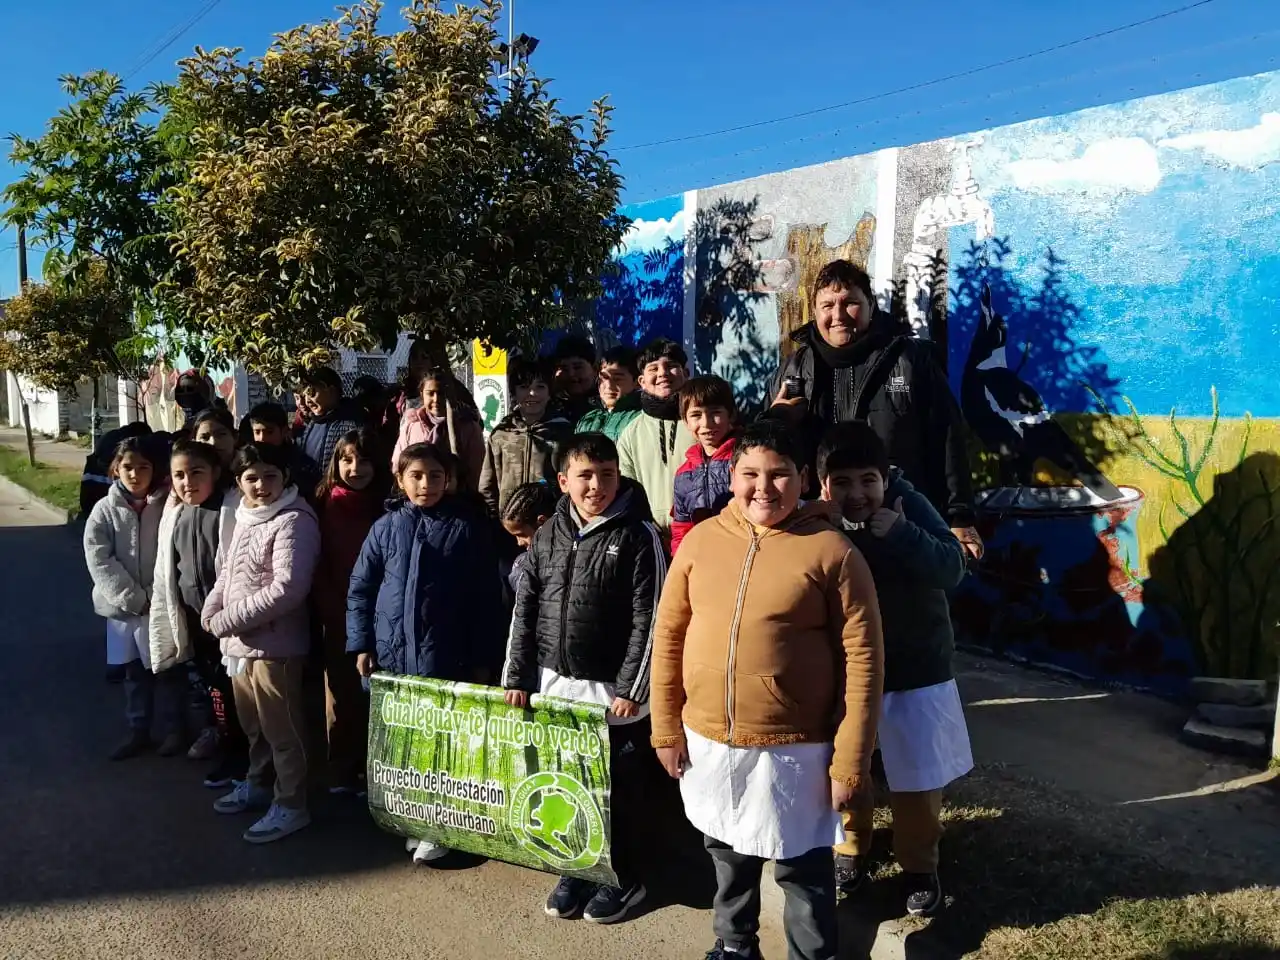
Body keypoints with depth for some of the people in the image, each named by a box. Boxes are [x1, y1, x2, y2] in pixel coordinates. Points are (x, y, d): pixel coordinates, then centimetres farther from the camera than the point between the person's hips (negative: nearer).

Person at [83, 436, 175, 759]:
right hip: (122, 608, 2)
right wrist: (134, 599, -14)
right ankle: (138, 731, 29)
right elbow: (99, 560, -9)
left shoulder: (167, 505, -6)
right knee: (134, 672, 15)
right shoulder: (104, 509, -3)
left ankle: (171, 729, 23)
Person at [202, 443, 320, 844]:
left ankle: (291, 805, 16)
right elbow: (227, 572, 22)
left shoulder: (294, 522, -17)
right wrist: (211, 611, 4)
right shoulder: (245, 518, 13)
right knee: (253, 725, 24)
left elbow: (288, 588, -25)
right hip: (240, 643, 9)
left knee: (282, 729, 2)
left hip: (275, 645, -9)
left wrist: (229, 619, -18)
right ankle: (256, 784, 42)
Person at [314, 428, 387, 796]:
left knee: (374, 694, 2)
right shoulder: (324, 505, 2)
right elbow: (315, 564, -1)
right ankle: (341, 772, 18)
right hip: (337, 615, 0)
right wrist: (330, 609, -8)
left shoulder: (386, 506, 2)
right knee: (341, 693, 7)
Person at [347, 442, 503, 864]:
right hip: (391, 654, 3)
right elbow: (360, 588, 9)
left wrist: (482, 658, -3)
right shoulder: (386, 526, 4)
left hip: (446, 656, -3)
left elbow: (485, 596, -3)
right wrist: (361, 644, 3)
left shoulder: (469, 526, -4)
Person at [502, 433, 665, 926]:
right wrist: (517, 676, 4)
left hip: (614, 692, -4)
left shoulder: (638, 535, -10)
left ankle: (622, 877, 29)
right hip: (555, 685, 4)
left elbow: (647, 618, -12)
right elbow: (525, 608, 8)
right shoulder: (548, 535, 4)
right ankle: (576, 869, 35)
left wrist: (631, 688, -14)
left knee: (619, 788, 10)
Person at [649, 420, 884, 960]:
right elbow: (669, 635, 4)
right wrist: (666, 728, 3)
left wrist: (849, 761, -12)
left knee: (801, 868, 14)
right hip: (709, 740, 4)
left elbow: (862, 660, -11)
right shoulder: (701, 540, -2)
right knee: (728, 854, 25)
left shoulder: (831, 551, -12)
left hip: (794, 748, -4)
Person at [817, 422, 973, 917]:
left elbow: (952, 569, -23)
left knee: (917, 780, 13)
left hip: (916, 672, -1)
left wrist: (901, 534, -35)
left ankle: (919, 866, 38)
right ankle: (850, 848, 45)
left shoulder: (910, 506, -16)